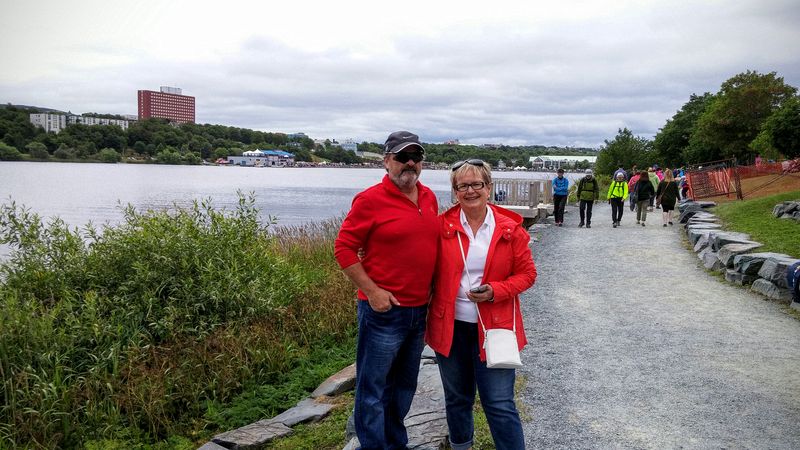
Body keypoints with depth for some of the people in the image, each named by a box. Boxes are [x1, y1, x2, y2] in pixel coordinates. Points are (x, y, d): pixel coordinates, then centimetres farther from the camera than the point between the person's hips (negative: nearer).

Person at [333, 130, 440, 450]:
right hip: (384, 310, -7)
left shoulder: (429, 198, 8)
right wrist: (372, 291, -18)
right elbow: (343, 247, -12)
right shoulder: (371, 199, -13)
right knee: (373, 388, 3)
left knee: (404, 386, 21)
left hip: (419, 310, 7)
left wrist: (432, 289, 13)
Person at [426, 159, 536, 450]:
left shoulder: (510, 229, -4)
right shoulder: (443, 226, -2)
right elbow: (431, 272, 6)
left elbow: (527, 273, 0)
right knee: (457, 398, 19)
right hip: (450, 326, 2)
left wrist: (495, 291, -15)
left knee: (499, 404, -2)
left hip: (493, 327, -2)